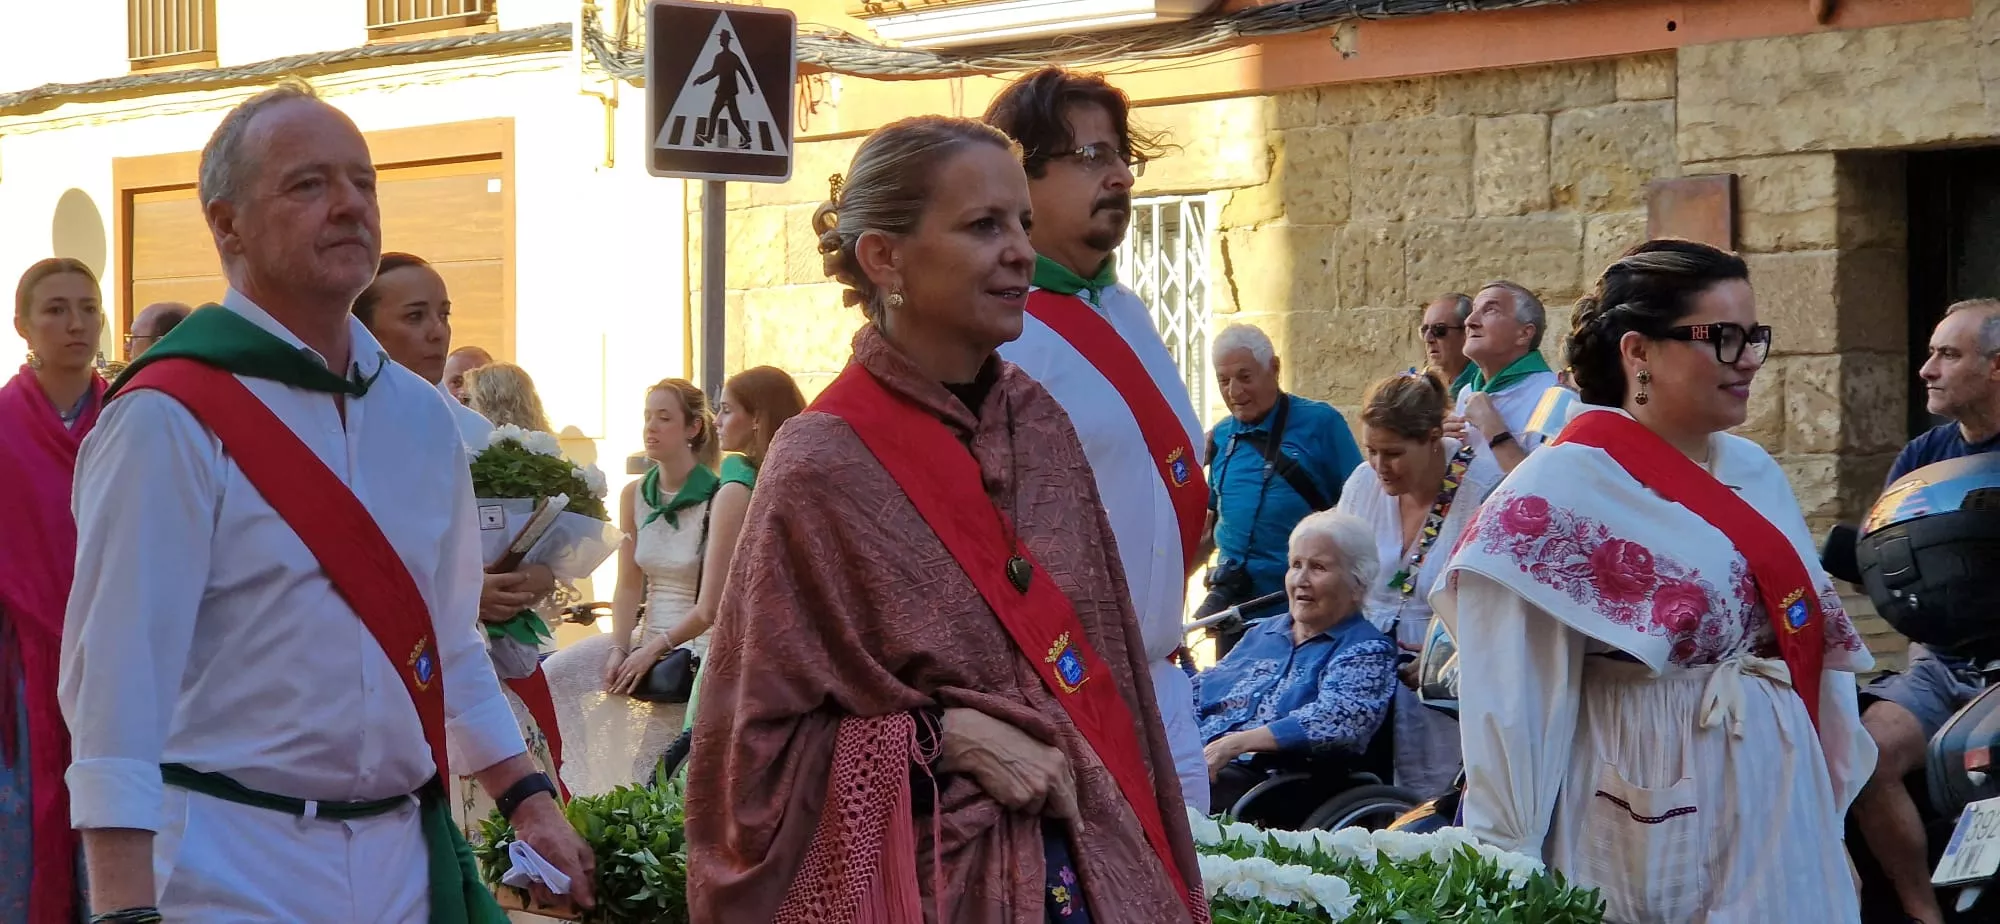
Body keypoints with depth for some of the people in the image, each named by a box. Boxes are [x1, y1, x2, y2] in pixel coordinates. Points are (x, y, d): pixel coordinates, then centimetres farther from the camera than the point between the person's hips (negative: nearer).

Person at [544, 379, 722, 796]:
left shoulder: (717, 500, -12)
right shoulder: (635, 495, 7)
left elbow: (708, 608, -14)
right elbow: (628, 587, 4)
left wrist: (653, 651, -18)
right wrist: (618, 650, -11)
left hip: (694, 642, -6)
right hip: (646, 633, 6)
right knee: (555, 674, -14)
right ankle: (575, 791, -11)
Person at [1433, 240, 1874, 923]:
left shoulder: (1756, 476, 9)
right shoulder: (1561, 490, -11)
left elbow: (1810, 641, 14)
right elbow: (1514, 702, -13)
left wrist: (1829, 822, 13)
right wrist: (1510, 861, -14)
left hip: (1776, 809, 6)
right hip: (1649, 823, -6)